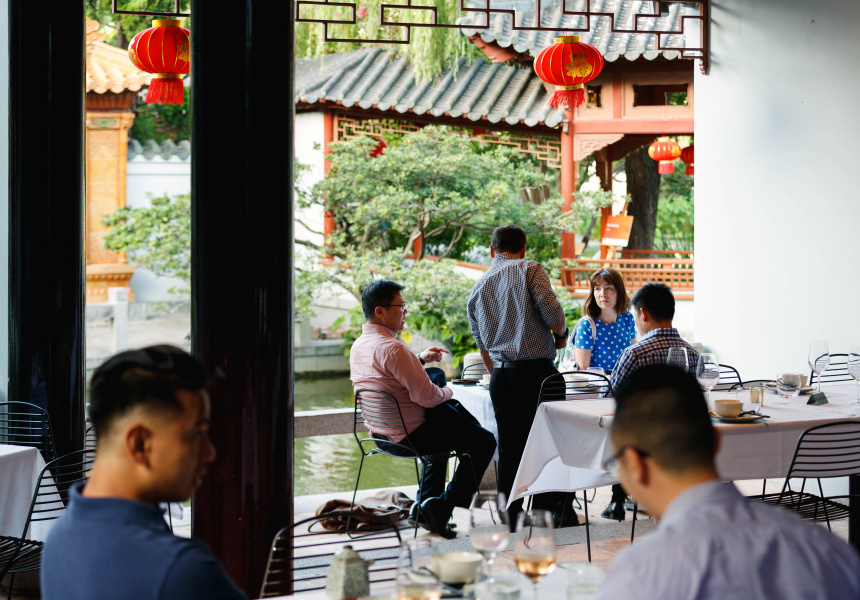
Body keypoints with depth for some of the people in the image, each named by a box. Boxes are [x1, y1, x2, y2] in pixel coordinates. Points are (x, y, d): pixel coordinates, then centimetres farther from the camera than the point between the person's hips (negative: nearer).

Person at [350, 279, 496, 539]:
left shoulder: (358, 345, 5)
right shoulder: (392, 348, -26)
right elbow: (427, 397, -25)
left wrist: (419, 359, 16)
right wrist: (447, 391, -4)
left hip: (381, 435, 10)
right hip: (408, 437, -10)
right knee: (484, 441, 1)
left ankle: (424, 505, 31)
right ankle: (442, 507, -3)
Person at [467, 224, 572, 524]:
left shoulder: (478, 288, 16)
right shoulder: (531, 270, 0)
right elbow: (551, 310, -14)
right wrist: (561, 334, 7)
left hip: (500, 376, 5)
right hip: (537, 370, -5)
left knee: (509, 446, 10)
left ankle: (511, 514, 13)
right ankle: (549, 509, 7)